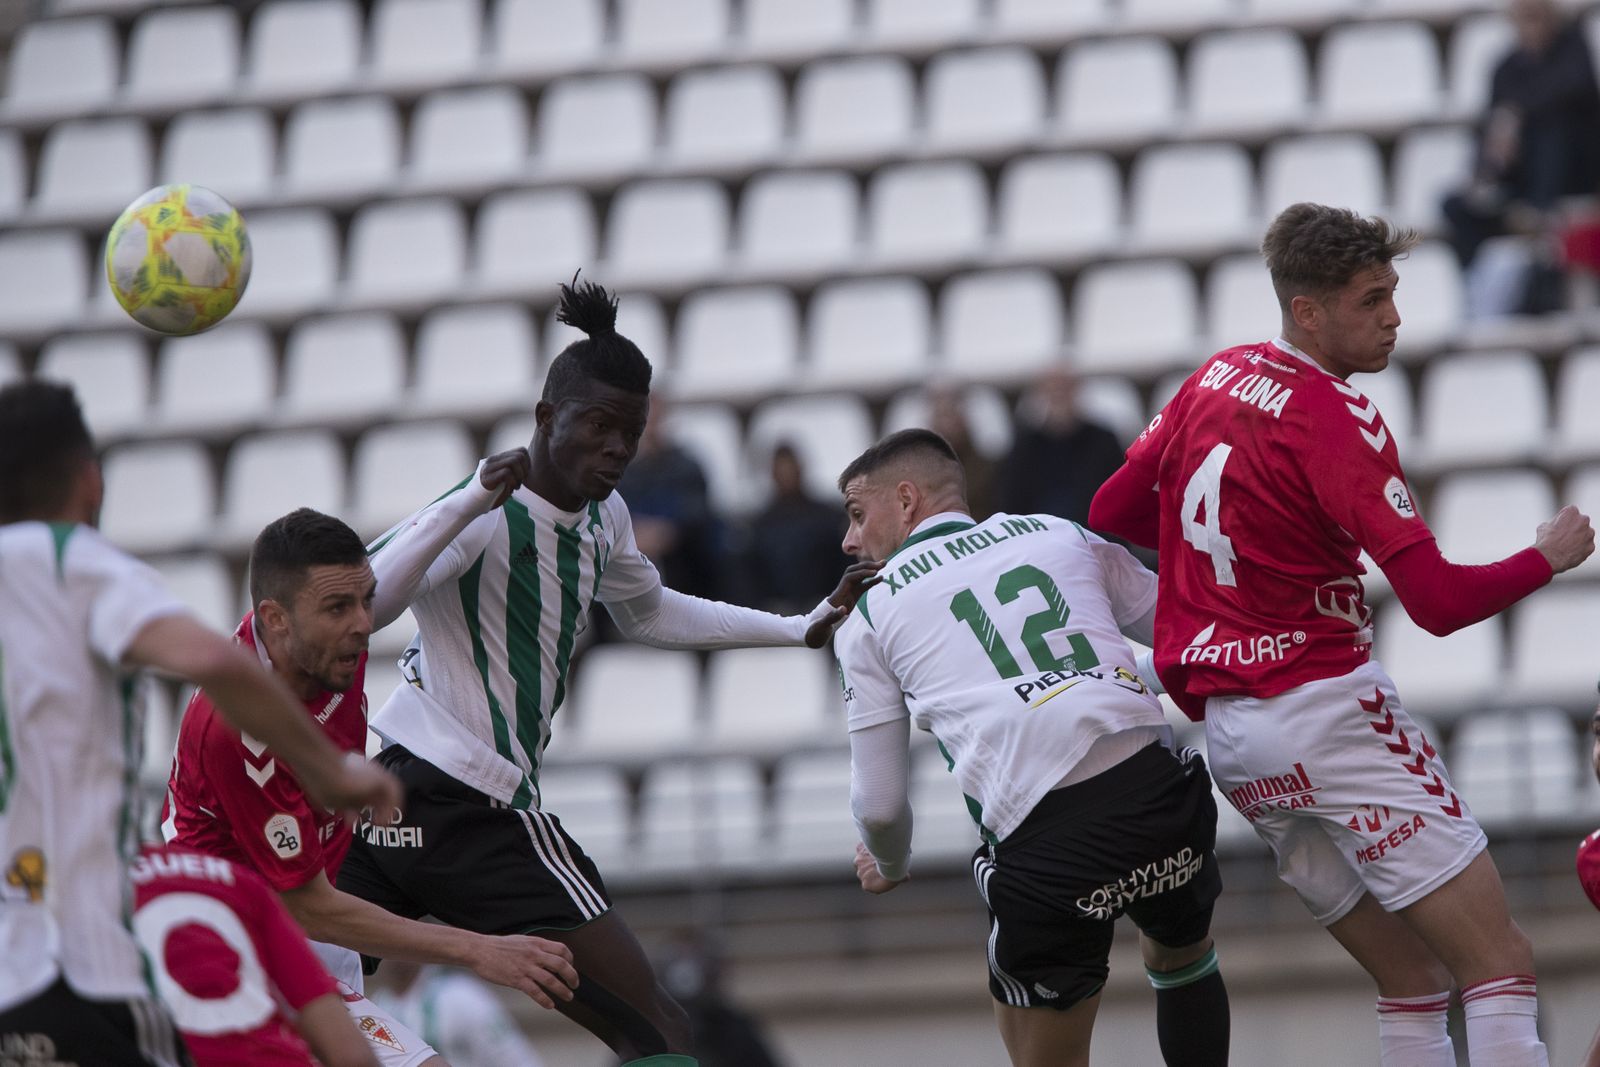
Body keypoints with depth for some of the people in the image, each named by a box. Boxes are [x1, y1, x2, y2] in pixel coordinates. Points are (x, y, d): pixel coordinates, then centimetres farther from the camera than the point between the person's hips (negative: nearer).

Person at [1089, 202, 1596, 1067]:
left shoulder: (1216, 377, 9)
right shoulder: (1335, 420, -15)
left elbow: (1111, 512, 20)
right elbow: (1440, 601, -19)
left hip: (1224, 731, 9)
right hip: (1323, 700, -9)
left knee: (1411, 978, 11)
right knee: (1499, 962, -11)